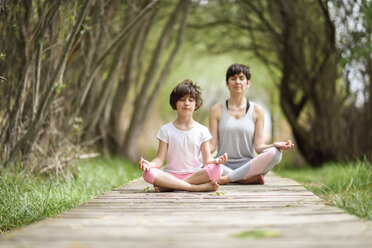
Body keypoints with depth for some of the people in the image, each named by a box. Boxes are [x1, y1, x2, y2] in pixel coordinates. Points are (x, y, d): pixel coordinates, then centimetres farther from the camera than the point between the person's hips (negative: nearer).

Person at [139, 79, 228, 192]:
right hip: (171, 175, -1)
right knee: (148, 172, -31)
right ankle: (197, 187, -33)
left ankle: (168, 186, -26)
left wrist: (216, 160, -22)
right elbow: (160, 159, 1)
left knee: (215, 169, -31)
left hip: (195, 174, 1)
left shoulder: (202, 130, 8)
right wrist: (150, 164, -22)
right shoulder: (166, 130, 7)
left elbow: (207, 160, 2)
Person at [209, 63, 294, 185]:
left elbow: (258, 146, 3)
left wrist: (273, 145, -18)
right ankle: (250, 179, -25)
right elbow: (212, 145, 4)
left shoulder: (257, 110, 9)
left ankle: (227, 178, -28)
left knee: (274, 153, -30)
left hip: (248, 165, 1)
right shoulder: (217, 110, 9)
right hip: (224, 165, -1)